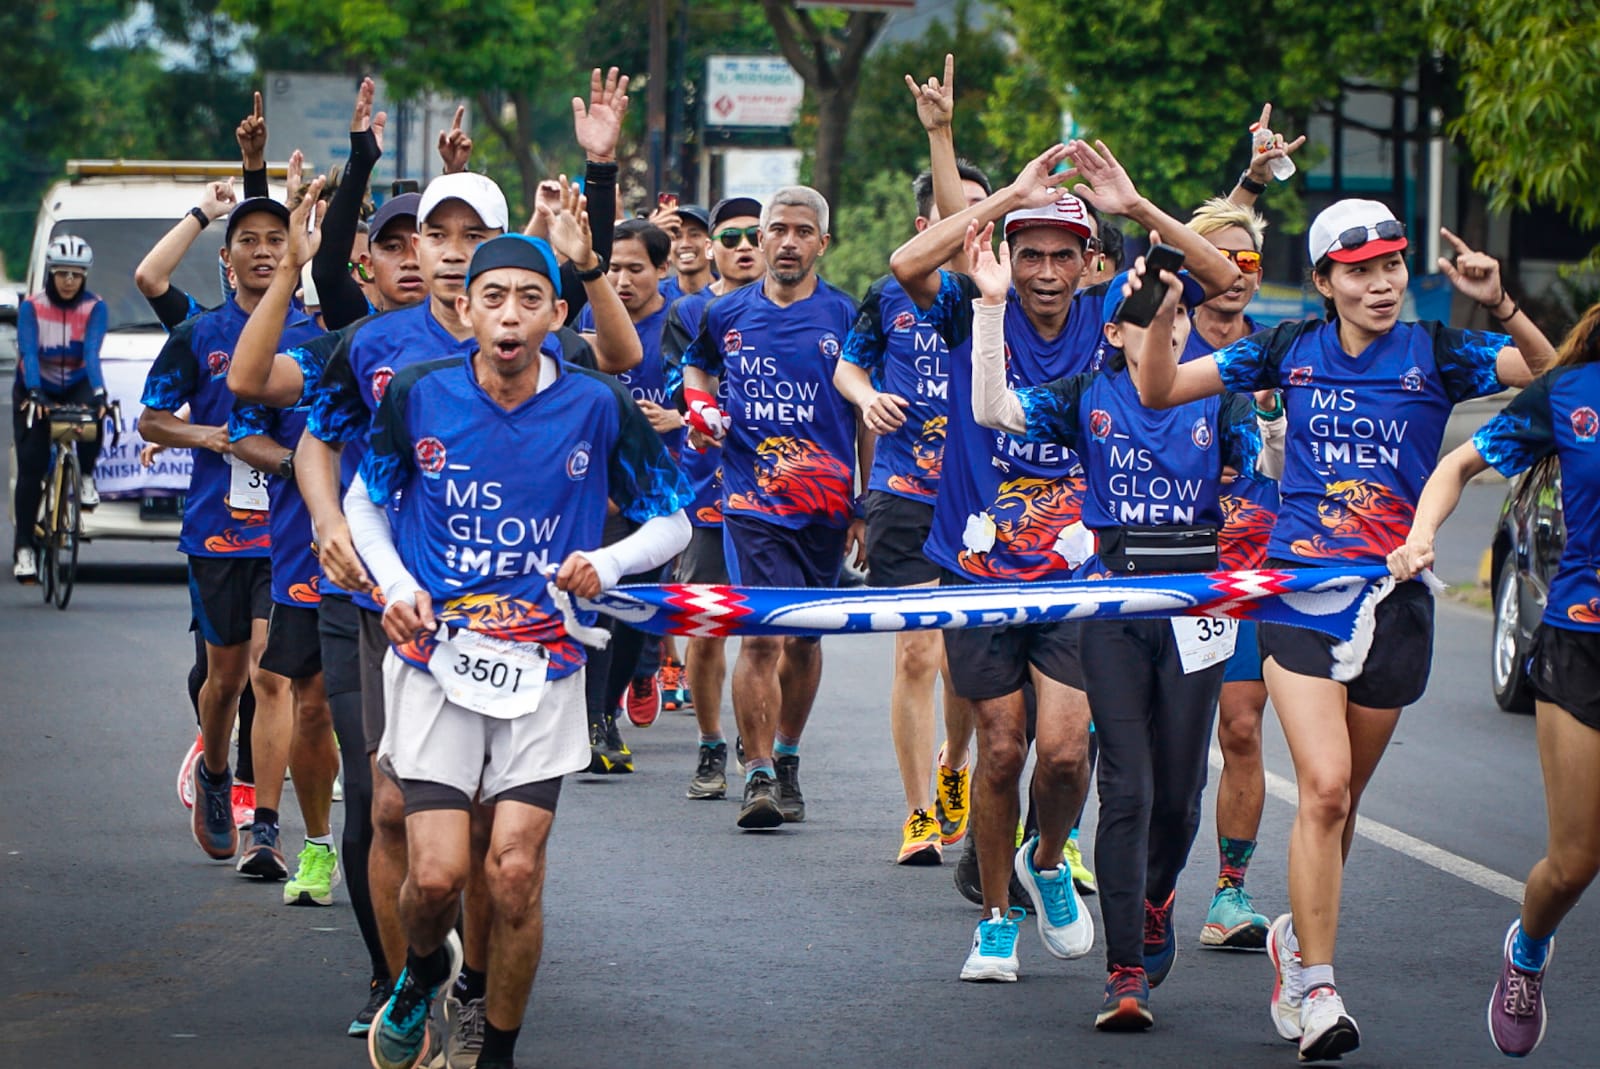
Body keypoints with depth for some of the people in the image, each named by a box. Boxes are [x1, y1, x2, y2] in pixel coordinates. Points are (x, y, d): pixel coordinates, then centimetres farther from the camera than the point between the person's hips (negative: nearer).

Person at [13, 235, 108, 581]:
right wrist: (34, 393, -46)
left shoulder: (94, 308, -13)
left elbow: (92, 353, -26)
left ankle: (87, 477, -6)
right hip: (35, 390, 0)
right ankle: (23, 548, -7)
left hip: (76, 386, 0)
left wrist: (98, 394, -44)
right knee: (31, 466, -12)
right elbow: (28, 353, -28)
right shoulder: (32, 308, -15)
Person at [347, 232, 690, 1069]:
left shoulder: (598, 409, -6)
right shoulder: (417, 395, -4)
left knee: (514, 874, -6)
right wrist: (395, 585, -4)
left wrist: (609, 562, -14)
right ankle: (423, 970, 26)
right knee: (436, 875, -9)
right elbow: (366, 501, 12)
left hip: (545, 664, 0)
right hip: (436, 655, 0)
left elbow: (671, 520, 6)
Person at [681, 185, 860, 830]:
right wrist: (699, 402, 5)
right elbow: (696, 365, 28)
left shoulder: (845, 317, 1)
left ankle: (787, 760, 30)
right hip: (751, 500, -1)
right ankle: (759, 775, -11)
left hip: (824, 503, 1)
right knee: (761, 634, -14)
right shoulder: (727, 315, 6)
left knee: (804, 638, 11)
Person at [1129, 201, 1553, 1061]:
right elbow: (1159, 391, 9)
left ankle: (1298, 938, 37)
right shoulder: (1291, 349, 3)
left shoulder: (1436, 355, 0)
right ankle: (1314, 988, -12)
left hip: (1395, 600, 1)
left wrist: (1501, 309, -26)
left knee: (1342, 796, 12)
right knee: (1324, 785, -16)